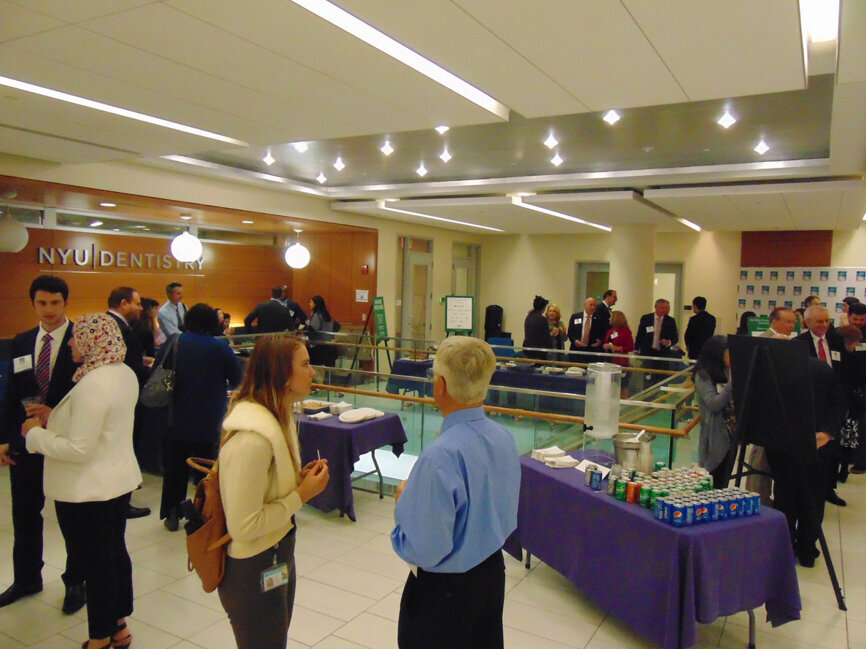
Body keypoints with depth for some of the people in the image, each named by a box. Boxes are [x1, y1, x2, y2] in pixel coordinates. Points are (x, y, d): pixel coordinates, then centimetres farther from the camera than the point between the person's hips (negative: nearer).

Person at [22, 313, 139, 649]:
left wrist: (35, 433, -11)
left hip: (88, 492, -9)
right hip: (118, 480, 9)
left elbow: (78, 449, -25)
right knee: (115, 554, 20)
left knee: (95, 564, 6)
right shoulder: (126, 373, 3)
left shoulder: (92, 385, -25)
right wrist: (56, 417, 10)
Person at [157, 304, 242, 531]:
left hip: (175, 421, 2)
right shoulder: (221, 348, -10)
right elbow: (236, 380, -3)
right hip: (209, 423, -2)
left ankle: (171, 515, 21)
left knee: (175, 469, 15)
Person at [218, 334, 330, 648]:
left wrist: (300, 478, -4)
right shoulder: (252, 437, -30)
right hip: (254, 572, -9)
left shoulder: (276, 416, 1)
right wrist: (302, 495, -21)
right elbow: (243, 526, -28)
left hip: (278, 557, 9)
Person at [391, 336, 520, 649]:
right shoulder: (504, 438, -7)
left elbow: (422, 550, -26)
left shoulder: (440, 457, -31)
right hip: (493, 574, 7)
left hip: (443, 588, -7)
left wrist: (403, 502, -9)